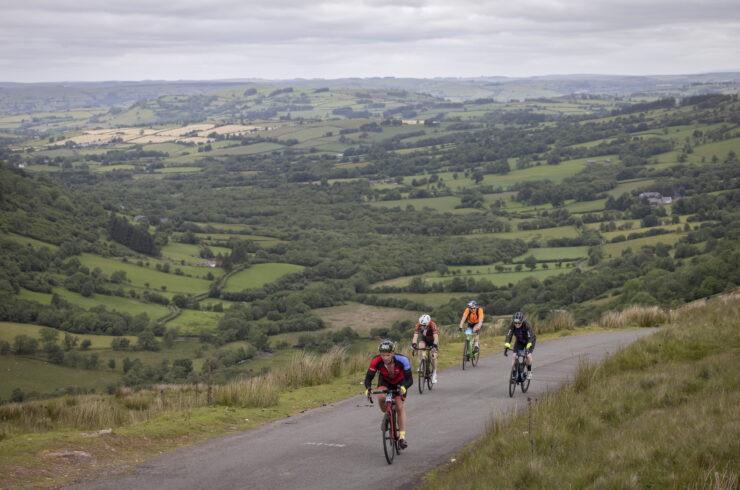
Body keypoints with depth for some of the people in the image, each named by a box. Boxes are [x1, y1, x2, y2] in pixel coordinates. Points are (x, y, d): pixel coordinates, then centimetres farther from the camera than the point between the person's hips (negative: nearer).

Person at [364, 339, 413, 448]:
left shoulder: (402, 360, -35)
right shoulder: (376, 361, -32)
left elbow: (410, 380, -34)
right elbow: (368, 378, -27)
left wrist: (403, 387, -56)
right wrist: (368, 389, -49)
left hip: (400, 381, -1)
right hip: (385, 381, 1)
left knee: (399, 406, -14)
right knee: (381, 397, -30)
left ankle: (402, 436, -7)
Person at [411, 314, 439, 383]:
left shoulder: (433, 325, -37)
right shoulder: (418, 325, -30)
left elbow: (436, 338, -43)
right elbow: (415, 337, -35)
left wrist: (434, 347, -56)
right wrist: (413, 345, -51)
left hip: (433, 340, -2)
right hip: (424, 339, 2)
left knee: (433, 357, -13)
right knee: (421, 346, -31)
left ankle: (434, 373, 6)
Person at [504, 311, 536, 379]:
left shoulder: (527, 325, -35)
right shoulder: (512, 325, -27)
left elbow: (530, 337, -40)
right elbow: (509, 335, -35)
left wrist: (528, 347, -54)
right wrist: (506, 346, -51)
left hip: (529, 341, -3)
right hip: (519, 341, 3)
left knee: (528, 355, -22)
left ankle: (529, 372, 2)